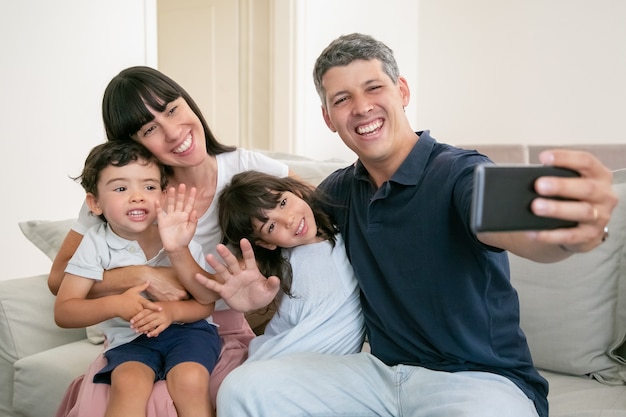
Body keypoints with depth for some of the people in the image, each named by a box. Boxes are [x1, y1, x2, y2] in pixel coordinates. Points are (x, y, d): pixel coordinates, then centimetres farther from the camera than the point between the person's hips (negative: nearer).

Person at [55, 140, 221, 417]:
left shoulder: (180, 238, -7)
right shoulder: (95, 243, -7)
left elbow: (207, 303, -5)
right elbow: (63, 313, -7)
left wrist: (172, 311, -27)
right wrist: (115, 305, -24)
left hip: (186, 327, 1)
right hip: (130, 338, 0)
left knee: (190, 379, -29)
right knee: (129, 383, -32)